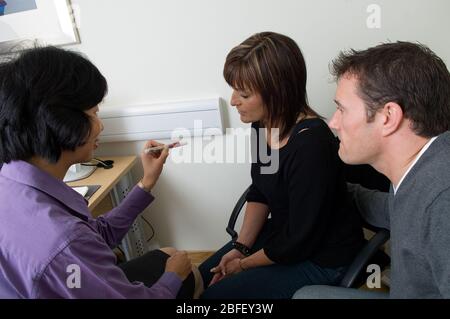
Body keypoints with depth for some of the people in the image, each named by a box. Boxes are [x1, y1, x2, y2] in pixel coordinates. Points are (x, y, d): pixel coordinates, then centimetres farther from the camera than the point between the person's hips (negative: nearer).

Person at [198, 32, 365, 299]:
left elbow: (300, 241, -24)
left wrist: (245, 264, -10)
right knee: (200, 279, 9)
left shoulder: (310, 145, -33)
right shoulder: (264, 123, -9)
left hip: (322, 257, -7)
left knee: (215, 292, -5)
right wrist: (240, 246, -1)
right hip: (283, 233, 7)